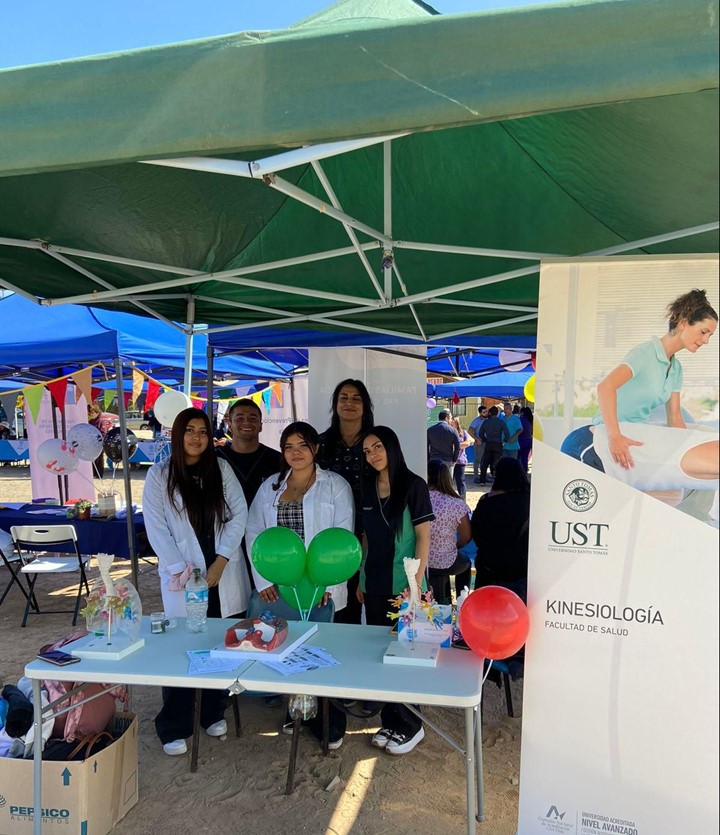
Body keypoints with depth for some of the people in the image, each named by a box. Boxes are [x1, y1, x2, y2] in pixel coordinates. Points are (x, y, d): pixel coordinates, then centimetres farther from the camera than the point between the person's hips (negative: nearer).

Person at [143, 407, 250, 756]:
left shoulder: (222, 469, 4)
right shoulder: (159, 475, -1)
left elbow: (239, 514, -1)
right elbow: (156, 529, -6)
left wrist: (221, 562, -9)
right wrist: (182, 571, -12)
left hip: (223, 574, 2)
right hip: (182, 578, -2)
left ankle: (214, 713, 29)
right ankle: (174, 728, 18)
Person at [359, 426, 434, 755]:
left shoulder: (413, 485, -9)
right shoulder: (367, 489, 7)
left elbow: (423, 537, -10)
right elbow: (367, 538, 12)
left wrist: (415, 583, -14)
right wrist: (361, 579, 10)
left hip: (403, 585, -5)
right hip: (375, 585, 5)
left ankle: (410, 724, 21)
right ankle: (390, 720, 27)